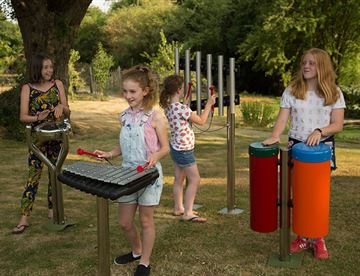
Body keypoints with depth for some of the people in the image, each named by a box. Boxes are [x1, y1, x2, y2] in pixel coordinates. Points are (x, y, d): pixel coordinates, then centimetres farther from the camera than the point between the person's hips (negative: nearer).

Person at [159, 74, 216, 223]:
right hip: (184, 150, -9)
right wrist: (209, 104, -5)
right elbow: (201, 121, -14)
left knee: (179, 179, 17)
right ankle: (187, 213, 4)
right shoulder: (182, 108, -25)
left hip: (176, 147, 9)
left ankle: (178, 208, 29)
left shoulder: (168, 106, 0)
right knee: (194, 180, 1)